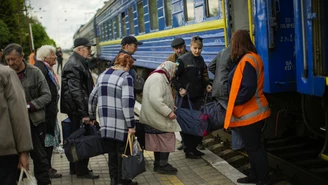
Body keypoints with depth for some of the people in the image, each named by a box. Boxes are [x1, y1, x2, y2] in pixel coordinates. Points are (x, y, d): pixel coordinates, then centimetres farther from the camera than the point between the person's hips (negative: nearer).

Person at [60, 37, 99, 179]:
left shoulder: (79, 63, 17)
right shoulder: (74, 66, -17)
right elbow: (76, 92, -23)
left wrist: (85, 111, 23)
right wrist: (84, 113, -23)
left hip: (78, 110, 10)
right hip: (77, 110, -10)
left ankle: (75, 168, 28)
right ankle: (81, 171, 6)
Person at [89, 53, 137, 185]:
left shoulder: (103, 75, 12)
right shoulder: (126, 77, -10)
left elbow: (92, 97, 17)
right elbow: (127, 103, -17)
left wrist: (92, 117, 28)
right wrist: (131, 125, -15)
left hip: (105, 121, 6)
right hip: (120, 123, -6)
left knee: (111, 152, 13)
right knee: (122, 151, 5)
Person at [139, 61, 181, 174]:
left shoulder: (156, 76, 16)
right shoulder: (158, 78, -20)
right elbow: (155, 99, -30)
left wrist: (170, 105, 16)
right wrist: (168, 112, -27)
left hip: (154, 117, 11)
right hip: (157, 117, -11)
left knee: (159, 140, 17)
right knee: (167, 139, -1)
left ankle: (158, 164, 27)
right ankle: (163, 165, 8)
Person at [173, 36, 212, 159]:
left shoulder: (201, 60, 8)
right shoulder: (182, 60, -11)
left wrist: (206, 85, 2)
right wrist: (179, 89, -21)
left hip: (198, 96, 6)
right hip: (186, 97, -6)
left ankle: (194, 147, 22)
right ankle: (188, 150, 13)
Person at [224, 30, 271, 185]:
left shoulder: (247, 61, -20)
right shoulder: (251, 58, 10)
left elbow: (248, 88, -27)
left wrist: (233, 102, -16)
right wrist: (233, 102, 9)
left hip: (248, 113, -10)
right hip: (251, 111, 10)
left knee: (254, 148, -1)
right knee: (253, 147, 18)